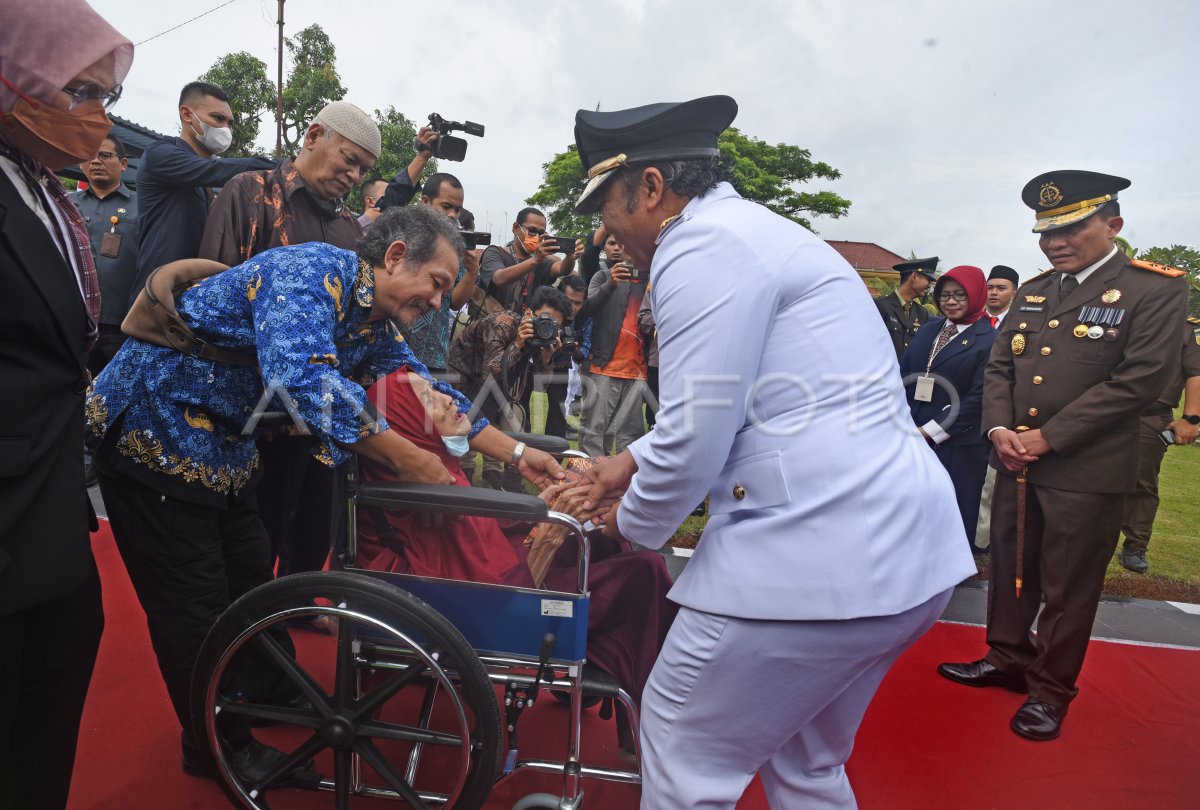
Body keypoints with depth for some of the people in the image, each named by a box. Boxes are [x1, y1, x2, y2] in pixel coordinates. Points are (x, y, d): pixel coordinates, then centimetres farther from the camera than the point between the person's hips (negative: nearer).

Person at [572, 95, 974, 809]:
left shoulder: (703, 247, -13)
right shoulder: (760, 231, 20)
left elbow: (696, 436, -17)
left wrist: (631, 523, 2)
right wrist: (634, 460, 24)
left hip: (821, 553, -10)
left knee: (682, 751, 9)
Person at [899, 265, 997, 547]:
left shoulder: (989, 340, -6)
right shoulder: (927, 330, 12)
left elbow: (977, 398, -12)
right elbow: (903, 374, 10)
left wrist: (929, 431, -14)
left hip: (957, 445, -5)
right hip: (911, 436, 5)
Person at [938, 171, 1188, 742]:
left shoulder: (1156, 289, -6)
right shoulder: (1032, 292, 12)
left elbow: (1141, 378, -15)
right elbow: (999, 366, 11)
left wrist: (1049, 437, -17)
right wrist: (999, 429, -7)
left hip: (1087, 471, -5)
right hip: (1015, 461, 6)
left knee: (1068, 587, 7)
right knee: (1011, 569, 17)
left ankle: (1051, 690, 24)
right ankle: (1007, 658, 35)